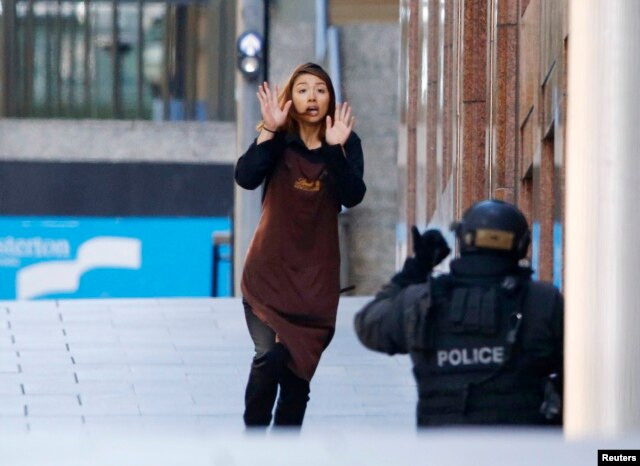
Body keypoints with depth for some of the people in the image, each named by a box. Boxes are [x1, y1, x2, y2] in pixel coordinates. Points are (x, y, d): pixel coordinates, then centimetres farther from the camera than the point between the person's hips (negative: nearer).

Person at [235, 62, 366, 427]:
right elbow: (246, 177, -19)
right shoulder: (278, 142, -2)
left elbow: (353, 196, -14)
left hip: (316, 274, 2)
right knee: (269, 357, -16)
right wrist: (270, 130, -26)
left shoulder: (346, 144, 1)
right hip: (270, 270, -2)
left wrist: (336, 149, -26)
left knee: (300, 368, 6)